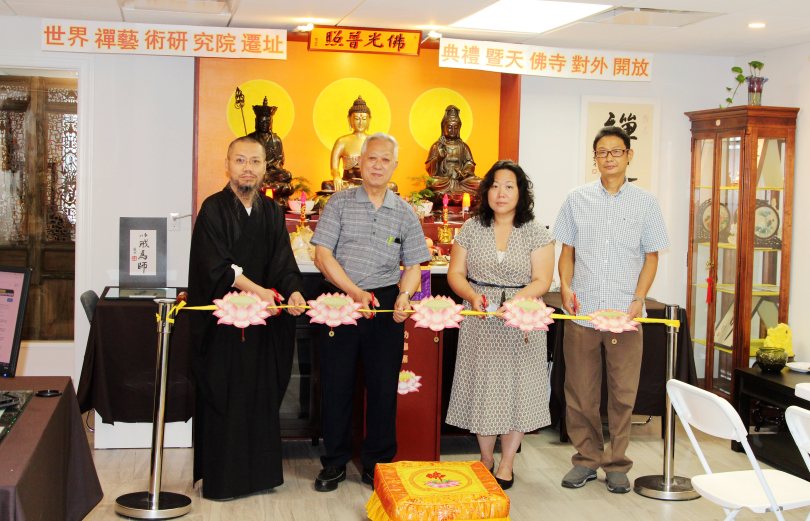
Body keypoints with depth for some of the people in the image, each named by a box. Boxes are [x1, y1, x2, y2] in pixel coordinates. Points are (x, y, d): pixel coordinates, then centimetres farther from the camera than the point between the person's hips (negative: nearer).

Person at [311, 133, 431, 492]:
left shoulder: (404, 213, 9)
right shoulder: (340, 203, 3)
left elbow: (413, 266, 10)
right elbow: (322, 255, -4)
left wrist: (404, 295, -11)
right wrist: (355, 292, -15)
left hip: (386, 306, 1)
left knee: (383, 385, 5)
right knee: (336, 383, 4)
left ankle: (378, 464, 18)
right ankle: (335, 462, 18)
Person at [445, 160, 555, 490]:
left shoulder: (536, 234, 0)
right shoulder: (471, 229, 5)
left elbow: (541, 281, -5)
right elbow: (455, 273, 4)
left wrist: (517, 299, -23)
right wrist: (473, 296, -15)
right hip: (480, 322, 1)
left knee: (515, 387, 2)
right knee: (481, 386, 5)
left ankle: (506, 465, 16)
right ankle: (485, 459, 22)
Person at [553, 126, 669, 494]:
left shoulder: (645, 203, 5)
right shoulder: (577, 199, 7)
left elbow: (651, 256, 6)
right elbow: (567, 250, 11)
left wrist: (638, 299, -6)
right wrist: (566, 286, -7)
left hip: (624, 312, -1)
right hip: (581, 311, 1)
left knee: (623, 393, 4)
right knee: (580, 391, 6)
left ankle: (616, 464, 17)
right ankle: (586, 458, 21)